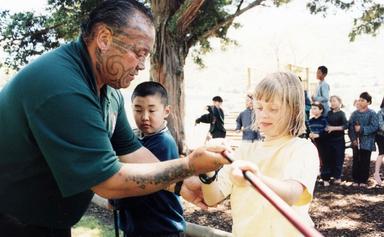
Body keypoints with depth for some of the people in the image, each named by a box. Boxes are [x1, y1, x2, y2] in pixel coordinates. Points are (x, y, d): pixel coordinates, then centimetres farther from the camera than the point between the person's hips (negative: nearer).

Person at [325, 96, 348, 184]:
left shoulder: (341, 114, -5)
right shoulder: (329, 113, 8)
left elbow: (345, 126, -15)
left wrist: (334, 128, -21)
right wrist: (326, 128, 0)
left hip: (339, 140, -5)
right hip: (329, 139, 5)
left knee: (338, 158, -1)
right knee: (330, 158, 7)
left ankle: (338, 177, 6)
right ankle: (332, 175, 18)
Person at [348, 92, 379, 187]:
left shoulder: (372, 114, -5)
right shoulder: (355, 113, 5)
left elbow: (374, 127, -13)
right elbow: (350, 127, 3)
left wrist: (361, 129, -18)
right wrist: (353, 139, -8)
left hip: (367, 142, -3)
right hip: (356, 142, 3)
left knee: (365, 162, 5)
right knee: (356, 161, 7)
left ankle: (363, 180, 14)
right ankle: (356, 180, 15)